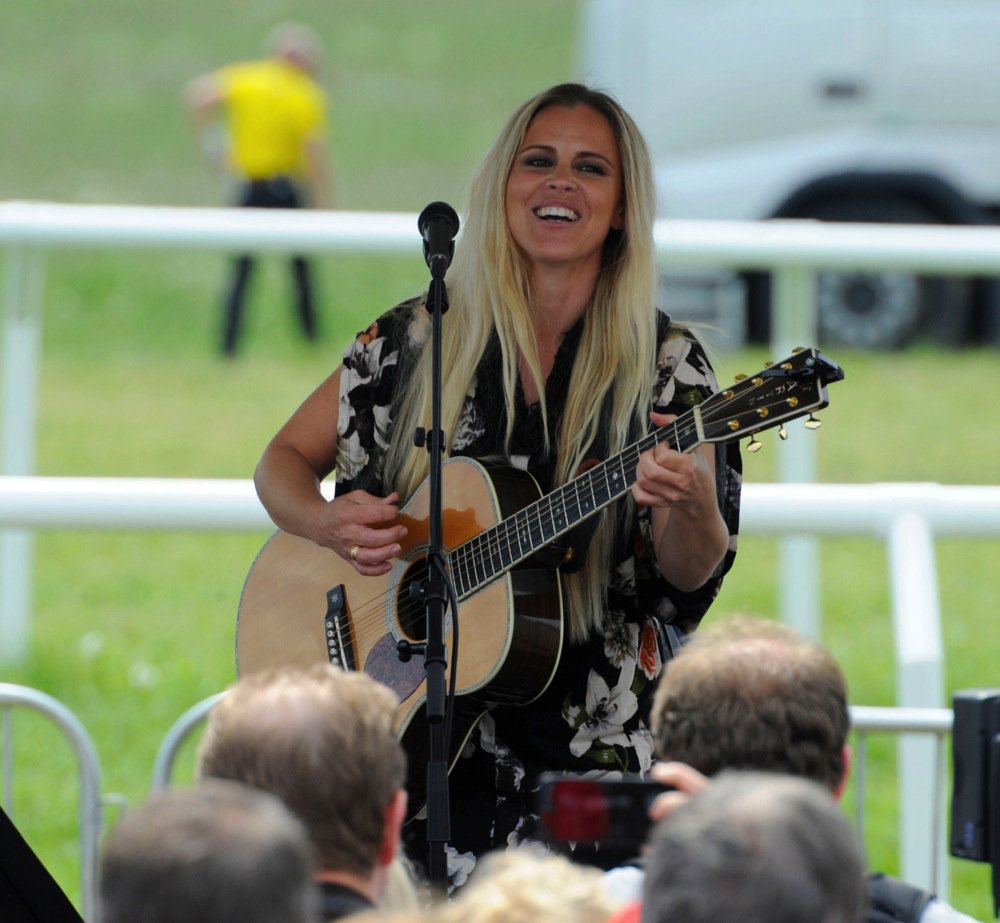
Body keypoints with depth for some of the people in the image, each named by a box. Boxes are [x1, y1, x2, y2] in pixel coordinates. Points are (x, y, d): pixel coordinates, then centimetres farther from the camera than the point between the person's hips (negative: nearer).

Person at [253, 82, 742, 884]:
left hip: (592, 749, -1)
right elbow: (283, 463, 16)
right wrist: (329, 524, -5)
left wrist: (689, 506, -25)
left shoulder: (667, 365, 2)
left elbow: (691, 578, -3)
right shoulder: (419, 338, 7)